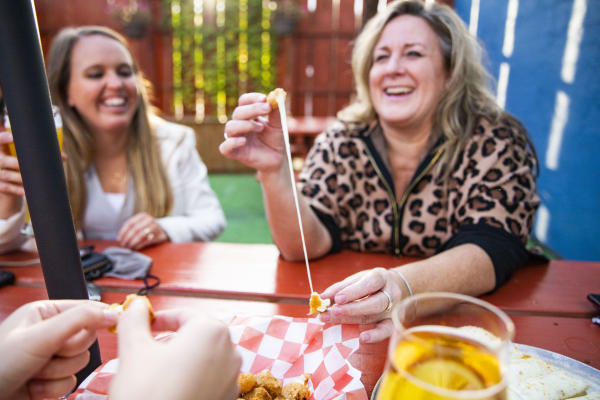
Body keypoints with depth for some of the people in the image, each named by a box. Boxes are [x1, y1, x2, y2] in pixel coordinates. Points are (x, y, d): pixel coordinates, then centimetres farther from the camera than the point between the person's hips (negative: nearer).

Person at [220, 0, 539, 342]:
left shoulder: (497, 143, -8)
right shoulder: (341, 144, -3)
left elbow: (492, 251, -20)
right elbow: (305, 246, -9)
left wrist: (403, 286, -39)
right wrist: (274, 170, -27)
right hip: (349, 335, 1)